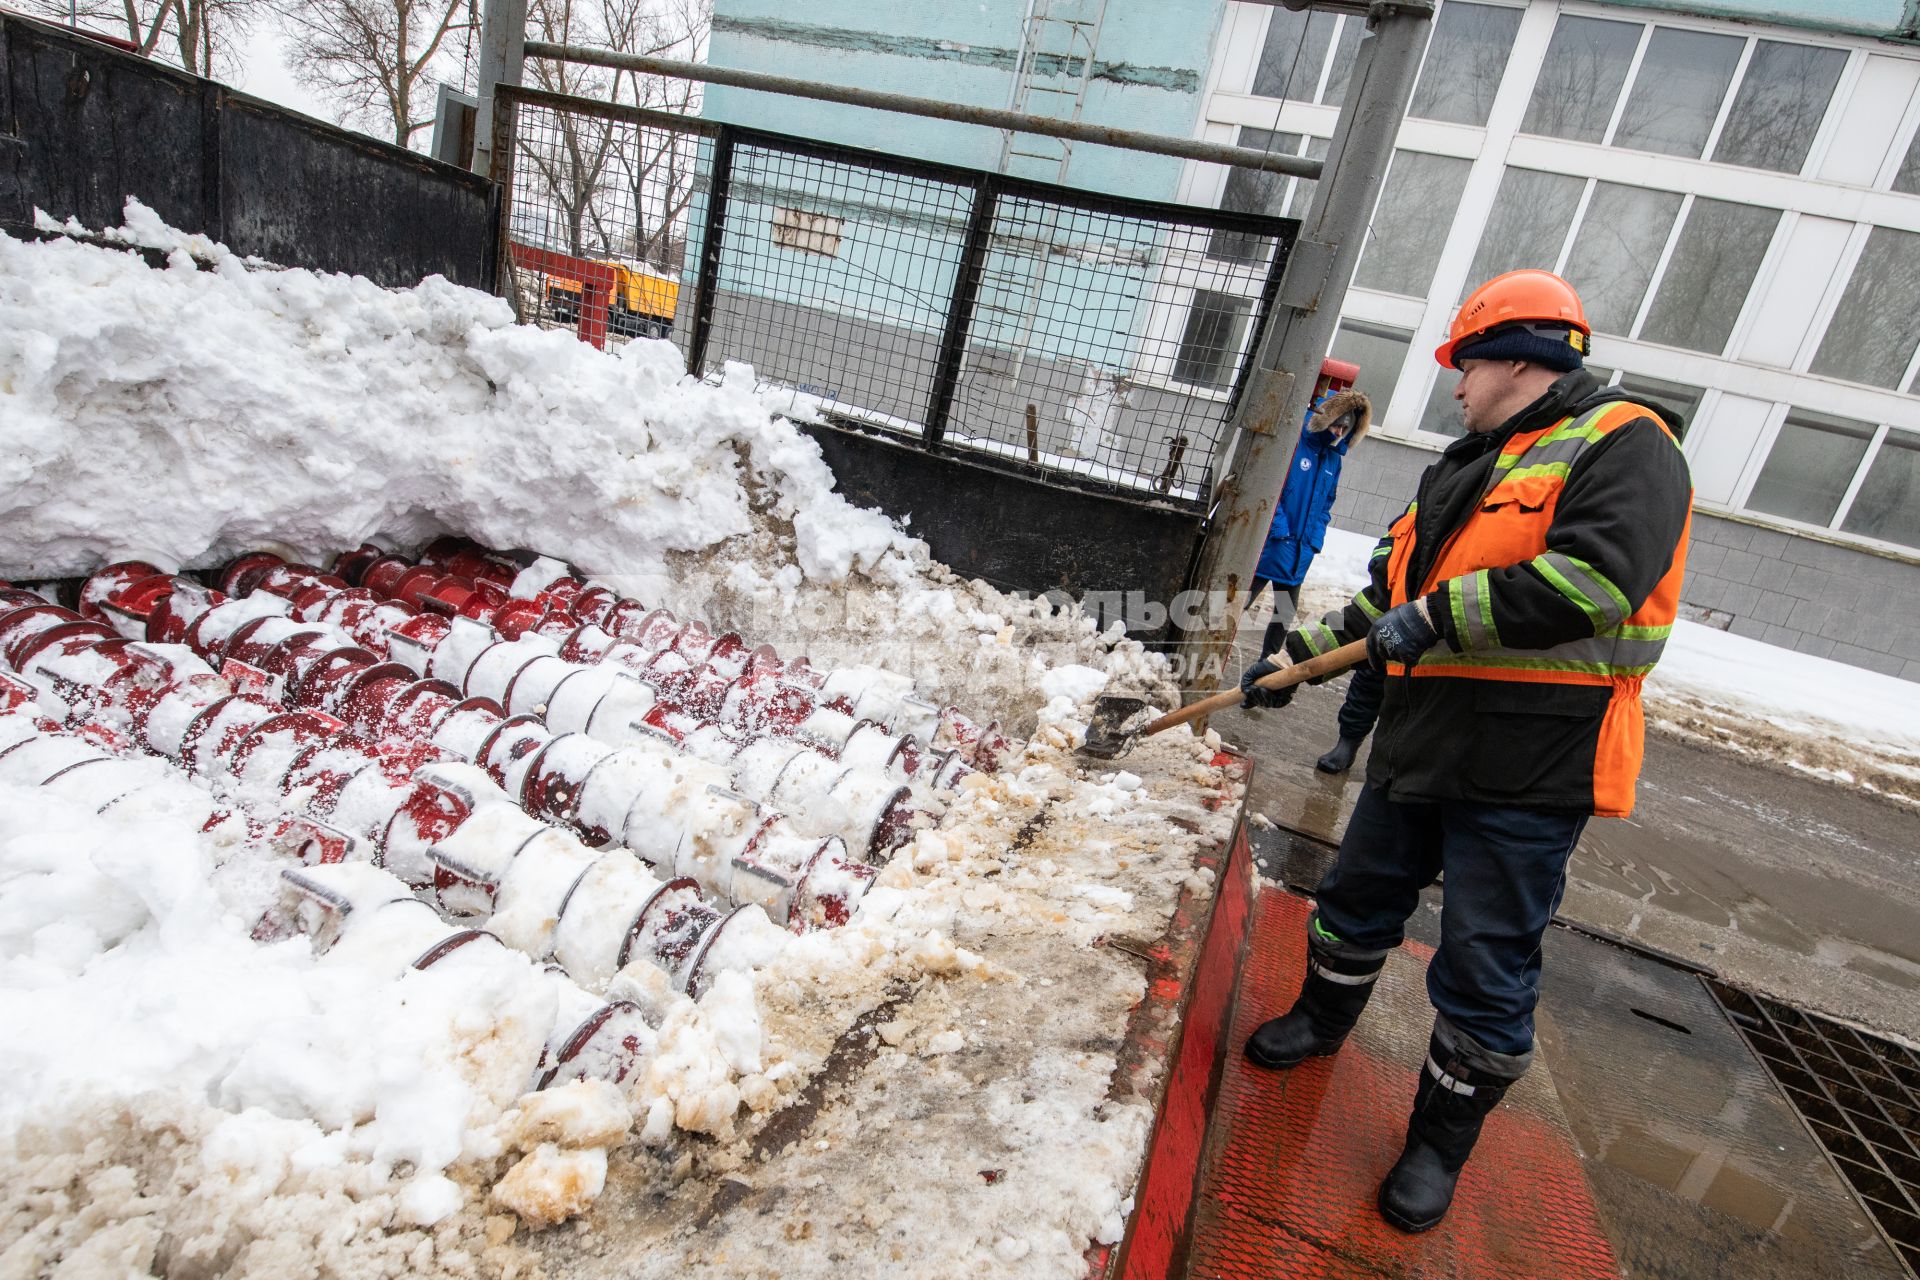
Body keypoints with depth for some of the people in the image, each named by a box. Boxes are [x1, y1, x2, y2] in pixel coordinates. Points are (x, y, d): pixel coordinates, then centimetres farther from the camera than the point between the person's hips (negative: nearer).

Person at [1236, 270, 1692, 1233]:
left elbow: (1596, 577, -26)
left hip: (1528, 770, -8)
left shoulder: (1624, 446, -9)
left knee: (1484, 973, 4)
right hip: (1421, 740, 8)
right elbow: (1391, 590, 22)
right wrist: (1304, 654, 17)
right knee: (1358, 898, 21)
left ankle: (1441, 1143, 25)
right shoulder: (1468, 467, 18)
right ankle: (1324, 1017, 46)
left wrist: (1441, 614, -23)